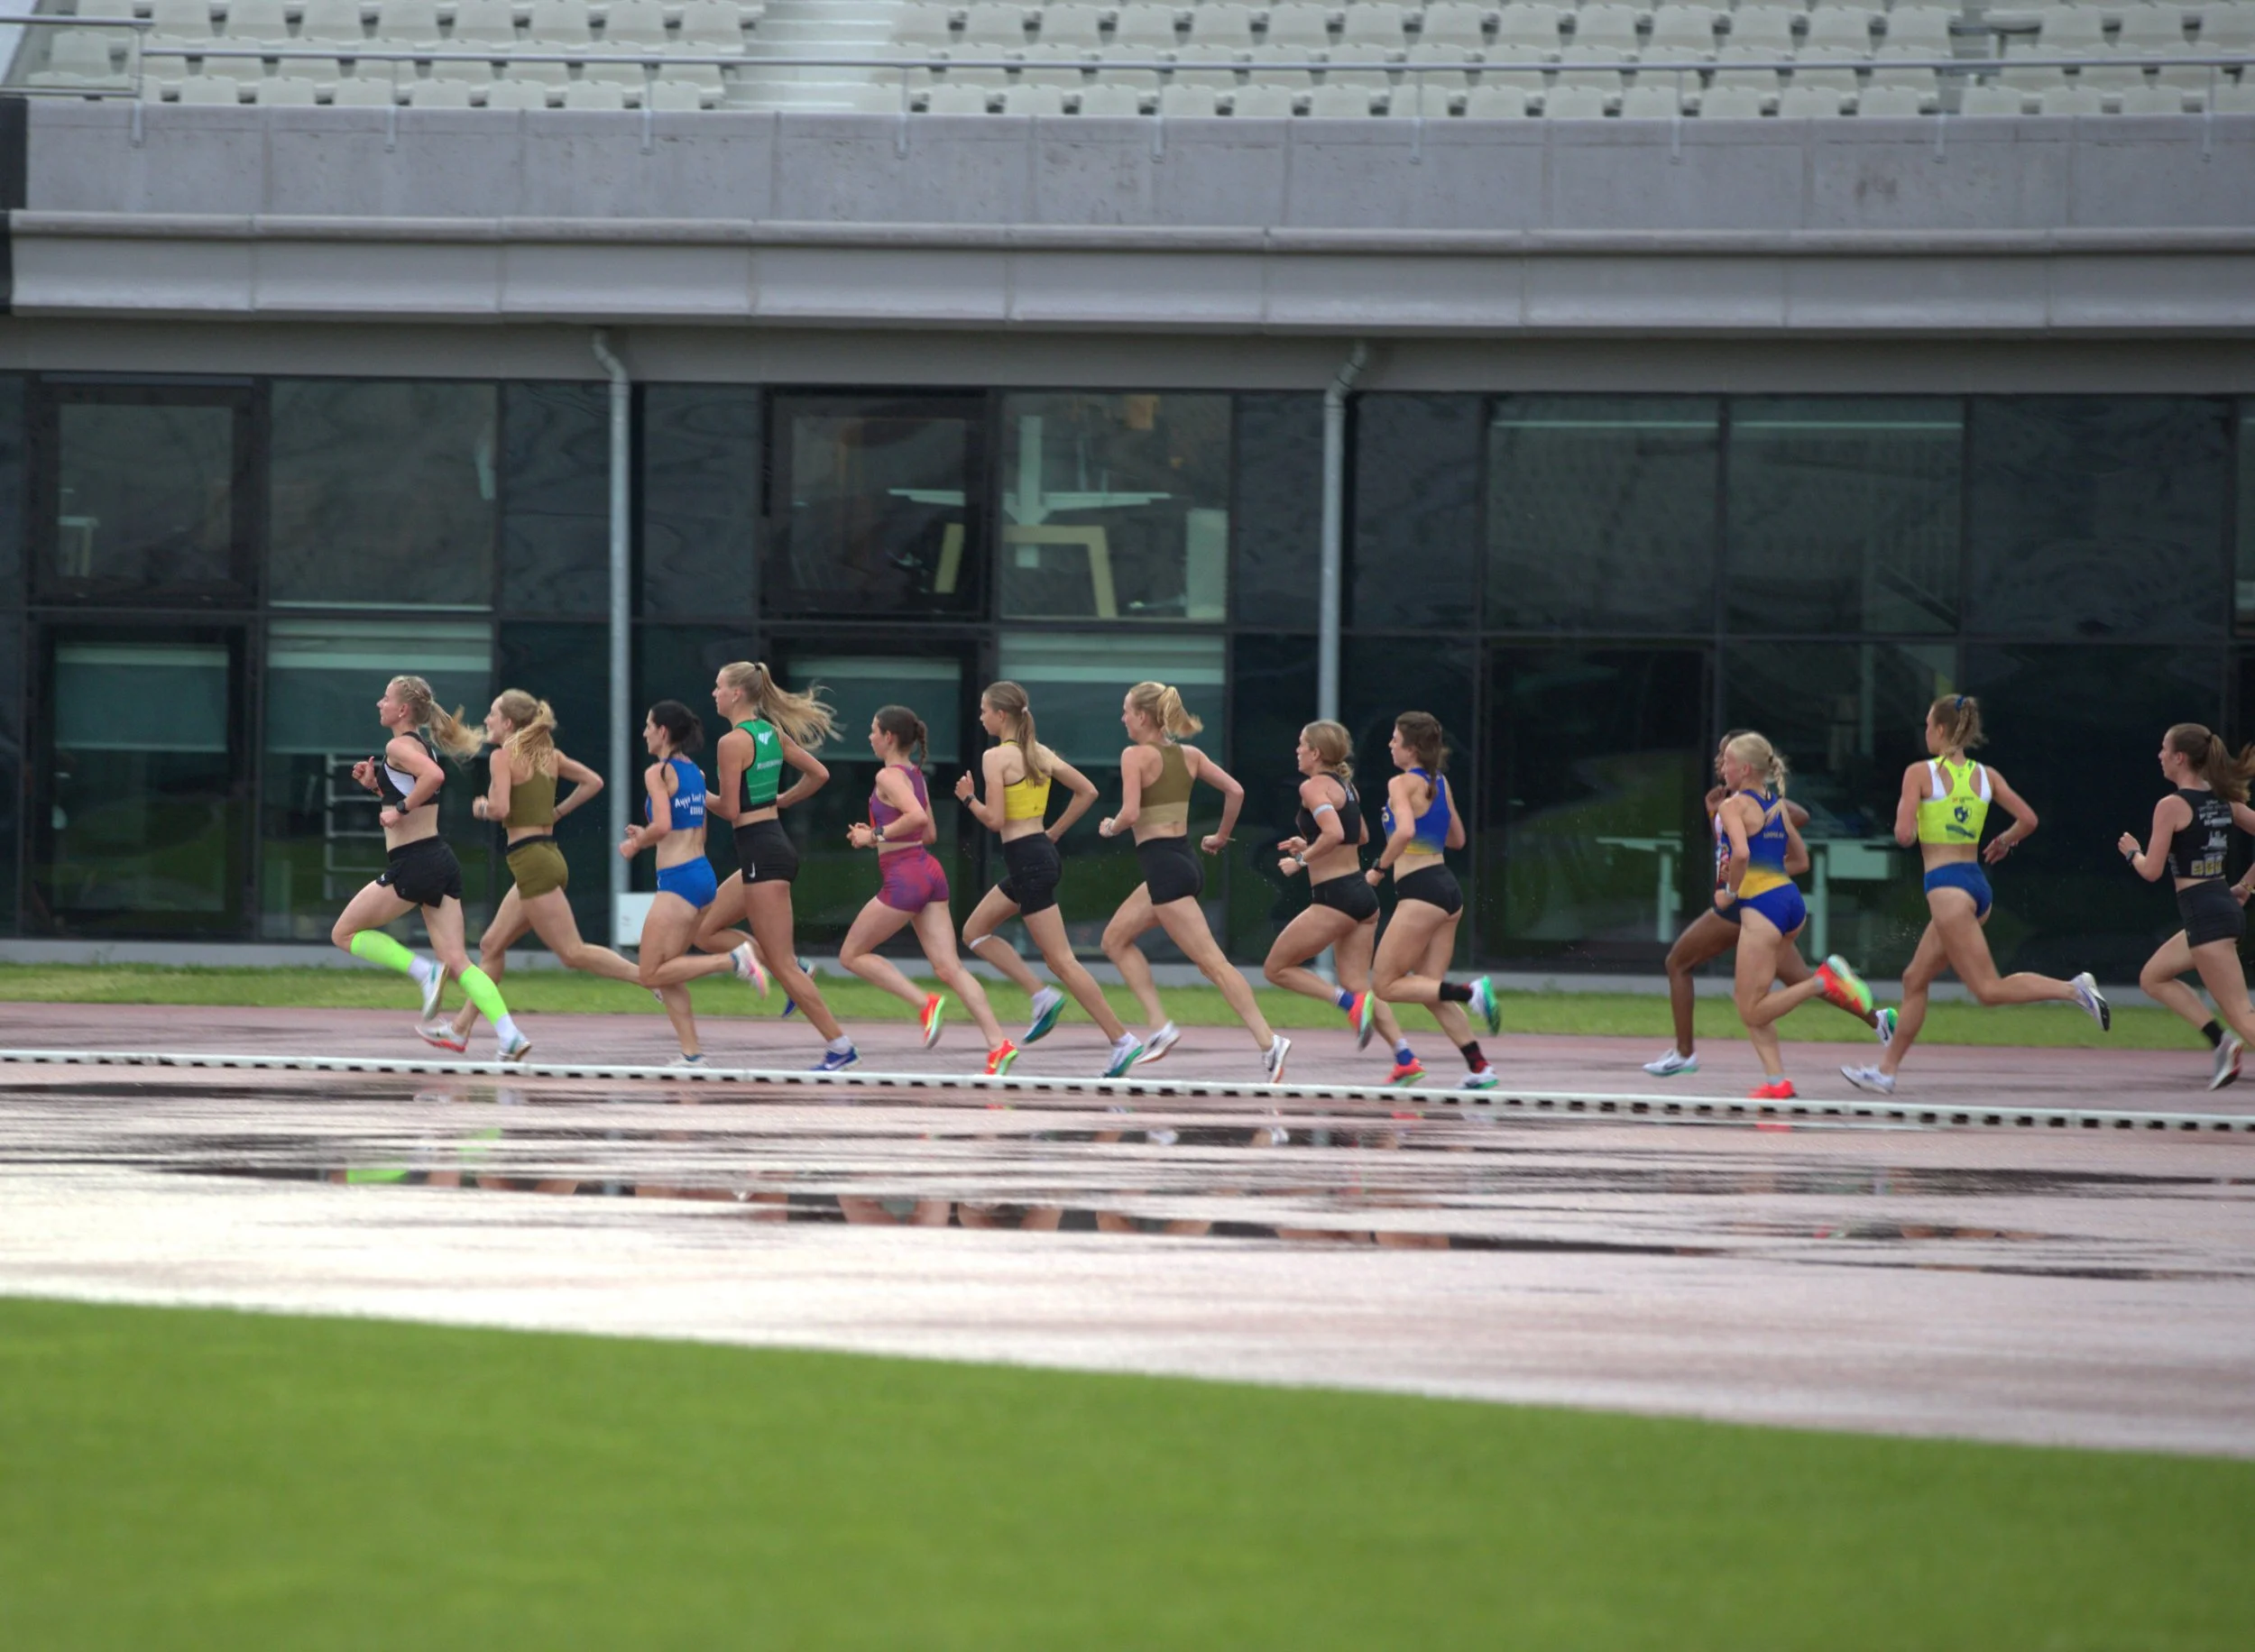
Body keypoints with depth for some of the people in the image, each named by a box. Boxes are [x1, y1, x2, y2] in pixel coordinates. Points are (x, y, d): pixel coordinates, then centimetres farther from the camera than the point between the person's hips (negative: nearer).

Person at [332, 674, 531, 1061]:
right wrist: (375, 782, 16)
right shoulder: (422, 747, 17)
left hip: (412, 866, -9)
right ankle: (510, 1035, -14)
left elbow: (434, 776, -30)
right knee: (457, 961, 3)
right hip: (442, 865, 9)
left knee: (345, 933, 8)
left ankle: (425, 972, -7)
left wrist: (400, 809, -21)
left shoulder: (399, 746, -11)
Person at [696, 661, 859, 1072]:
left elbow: (730, 810, -17)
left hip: (759, 851, -9)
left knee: (782, 965, -4)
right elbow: (819, 775, 16)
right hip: (777, 842, 9)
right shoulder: (773, 733, 10)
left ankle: (839, 1046, -3)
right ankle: (793, 968, 11)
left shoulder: (733, 742, -15)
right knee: (705, 932, 18)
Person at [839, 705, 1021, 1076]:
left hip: (904, 878, -8)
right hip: (928, 869, 8)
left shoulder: (889, 776, -10)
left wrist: (878, 835, -15)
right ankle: (998, 1044, -14)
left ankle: (925, 1004, -7)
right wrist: (876, 836, 22)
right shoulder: (915, 774, 17)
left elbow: (917, 816, -27)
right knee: (949, 968, 0)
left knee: (852, 955, 7)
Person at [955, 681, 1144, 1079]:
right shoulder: (1040, 753, 11)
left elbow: (995, 820, -17)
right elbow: (1087, 792, 13)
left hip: (1026, 862, -9)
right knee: (975, 932, 21)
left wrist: (969, 797, 0)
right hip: (1040, 850, 9)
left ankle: (1122, 1040, -9)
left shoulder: (995, 757, -12)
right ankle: (1042, 997, 11)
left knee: (1061, 960, -6)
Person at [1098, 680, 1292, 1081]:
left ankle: (1268, 1042, -19)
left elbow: (1130, 813, -19)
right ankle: (1159, 1025, 11)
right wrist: (1222, 837, 21)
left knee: (1211, 962, -11)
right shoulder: (1189, 755, 11)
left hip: (1163, 865, -9)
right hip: (1185, 859, 9)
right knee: (1116, 938, 20)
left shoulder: (1136, 755, -9)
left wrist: (1109, 828, 2)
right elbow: (1235, 792, 10)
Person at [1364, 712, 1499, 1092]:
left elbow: (1405, 831, -27)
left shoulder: (1402, 784, -10)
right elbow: (1458, 839, 24)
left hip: (1419, 891, -8)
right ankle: (1479, 1067, 2)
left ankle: (1471, 992, -17)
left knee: (1386, 986, -1)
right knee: (1429, 991, 12)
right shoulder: (1441, 784, 14)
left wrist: (1379, 869, -14)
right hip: (1447, 888, 8)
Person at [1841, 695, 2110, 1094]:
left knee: (1988, 989, -10)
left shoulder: (1920, 773, -7)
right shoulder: (1985, 775, 8)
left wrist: (1902, 813, 9)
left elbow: (1904, 834, -14)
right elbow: (2027, 819, 4)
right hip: (1977, 884, 8)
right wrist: (2004, 842, 24)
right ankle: (1887, 1069, 20)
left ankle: (2072, 990, -26)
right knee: (1915, 980, 16)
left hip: (1947, 886, -8)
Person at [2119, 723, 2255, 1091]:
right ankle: (2222, 1042, 9)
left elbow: (2151, 871, -11)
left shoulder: (2172, 806, -11)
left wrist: (2132, 852, 11)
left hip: (2205, 916, -9)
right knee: (2153, 978, 21)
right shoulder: (2223, 801, 10)